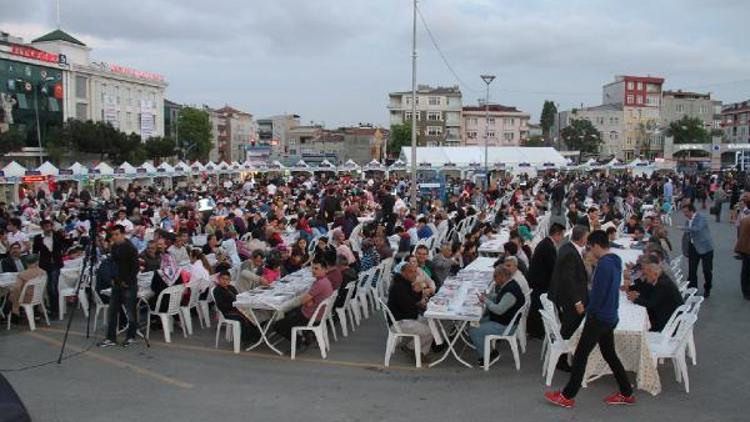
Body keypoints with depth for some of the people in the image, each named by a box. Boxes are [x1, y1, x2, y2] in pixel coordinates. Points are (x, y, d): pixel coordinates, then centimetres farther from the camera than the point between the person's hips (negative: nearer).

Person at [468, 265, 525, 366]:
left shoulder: (511, 291, -28)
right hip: (499, 318, 11)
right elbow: (499, 298, 20)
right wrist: (486, 296, 3)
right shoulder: (507, 285, 4)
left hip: (504, 326, -11)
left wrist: (485, 300, -19)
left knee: (474, 331, -15)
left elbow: (499, 310, -30)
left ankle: (485, 357, 2)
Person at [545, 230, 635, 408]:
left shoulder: (604, 263, -21)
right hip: (611, 316, 9)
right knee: (609, 354, 19)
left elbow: (598, 292, -22)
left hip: (599, 317, -9)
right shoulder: (616, 261, 9)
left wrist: (589, 311, -7)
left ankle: (567, 396, 6)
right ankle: (626, 393, 25)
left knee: (580, 355, -1)